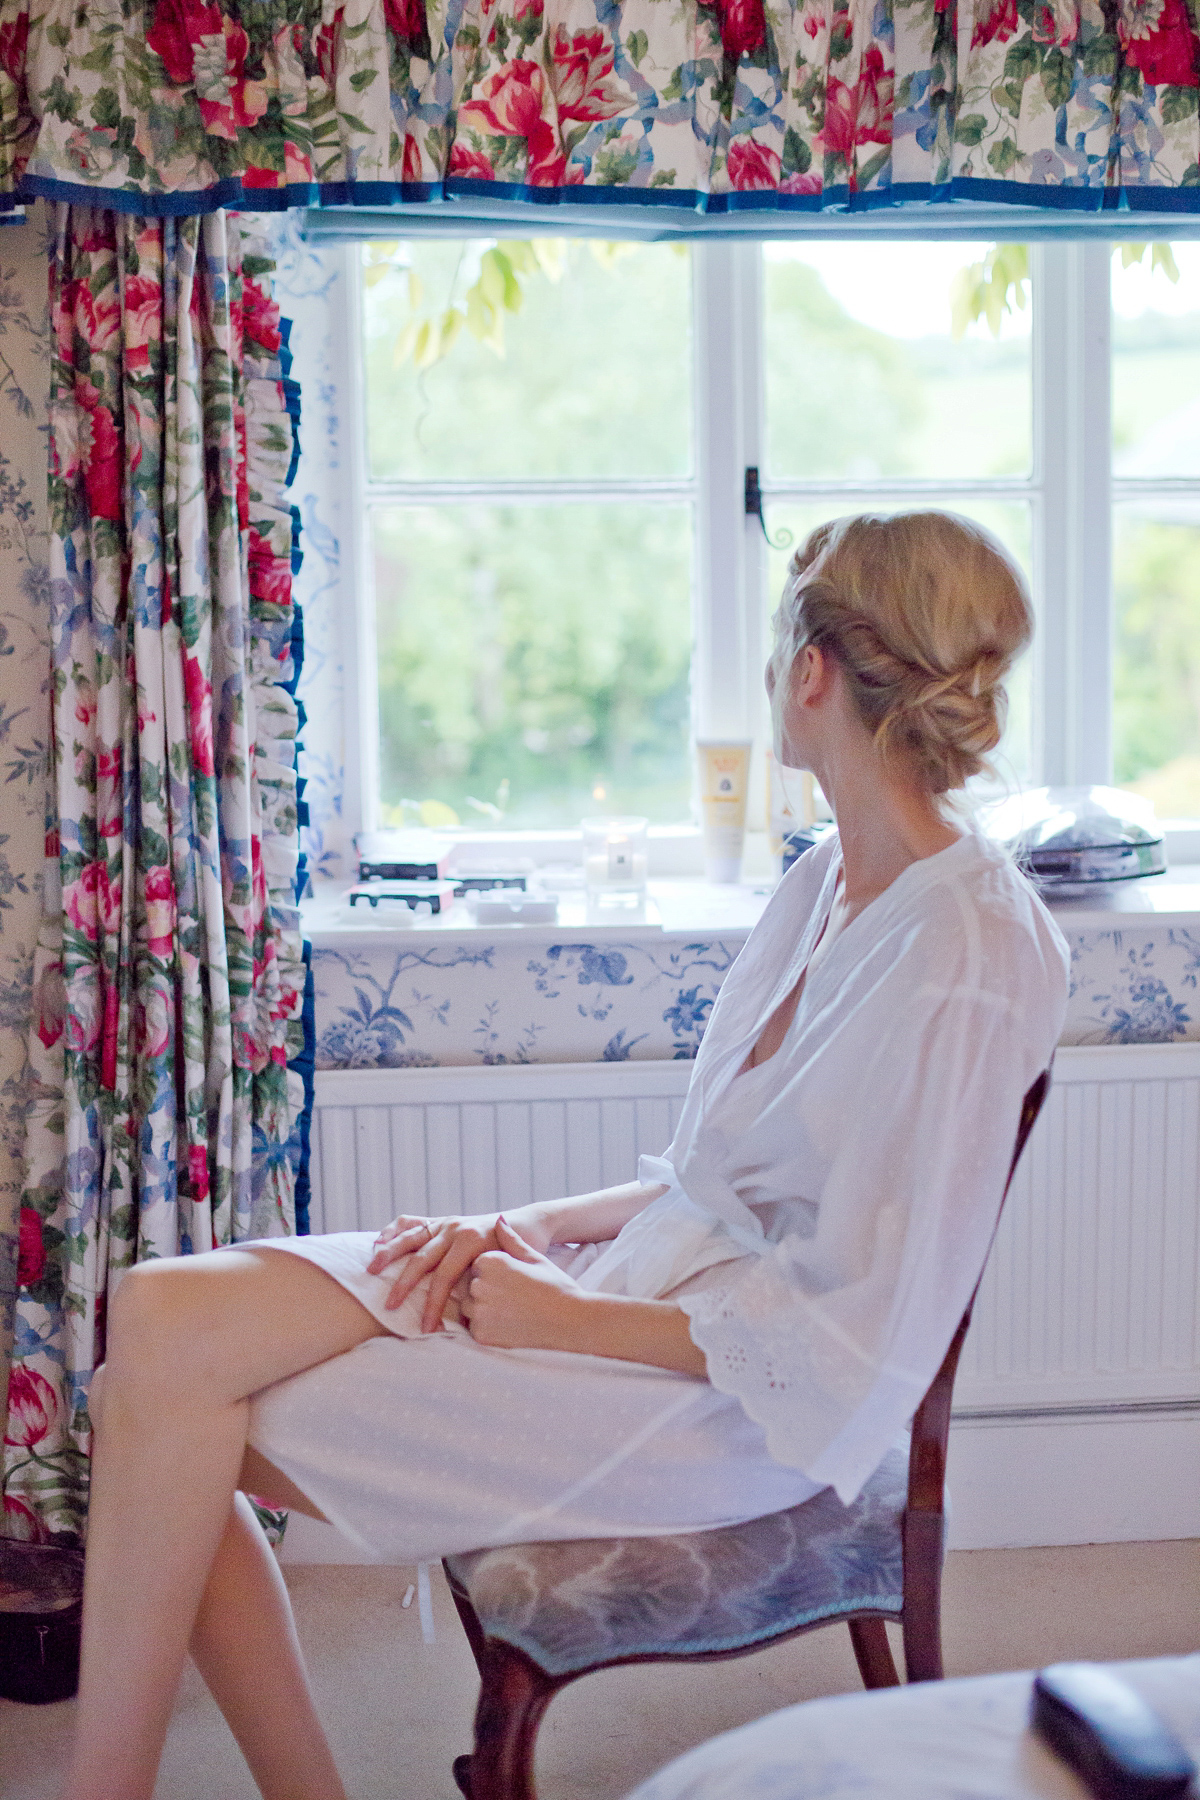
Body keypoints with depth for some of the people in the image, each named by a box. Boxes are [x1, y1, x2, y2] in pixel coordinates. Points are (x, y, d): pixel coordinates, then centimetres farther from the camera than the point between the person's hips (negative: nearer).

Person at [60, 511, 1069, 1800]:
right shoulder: (827, 879, 10)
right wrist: (534, 1227, 2)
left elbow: (852, 1351, -18)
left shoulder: (964, 965, -19)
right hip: (655, 1266, 8)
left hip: (725, 1406, -8)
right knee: (161, 1315, -9)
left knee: (179, 1398, -15)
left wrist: (561, 1315, -14)